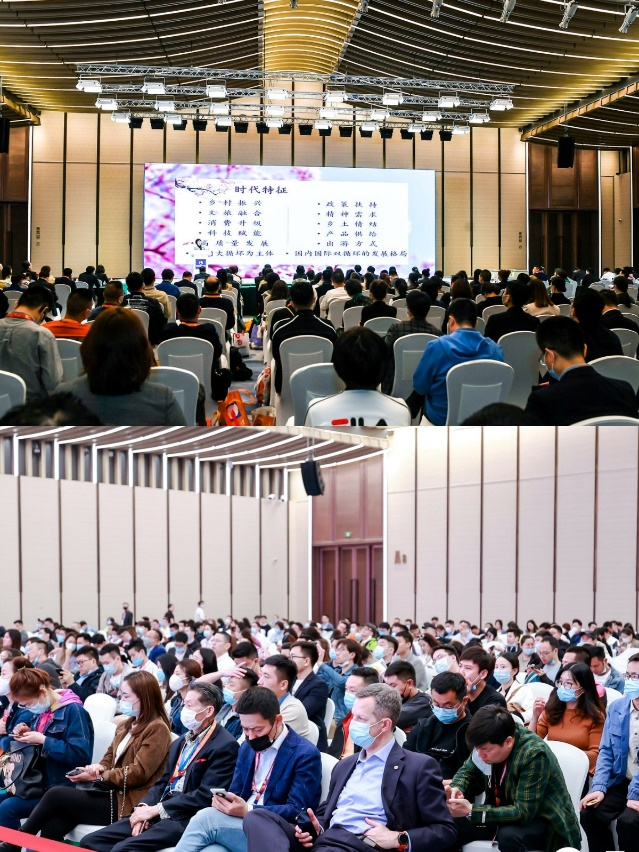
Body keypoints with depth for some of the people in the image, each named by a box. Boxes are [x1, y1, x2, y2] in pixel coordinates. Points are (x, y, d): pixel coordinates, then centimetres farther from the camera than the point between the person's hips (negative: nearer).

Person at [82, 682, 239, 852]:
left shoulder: (225, 746, -8)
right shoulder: (181, 742, 21)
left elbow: (206, 795, -15)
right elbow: (163, 783, 17)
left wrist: (156, 809, -14)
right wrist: (144, 807, -5)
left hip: (187, 820, -9)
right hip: (160, 814, 9)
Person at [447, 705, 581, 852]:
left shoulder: (534, 755, -29)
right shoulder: (490, 741, -10)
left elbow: (523, 813, -31)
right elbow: (468, 771, 7)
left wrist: (471, 811, -35)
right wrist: (456, 788, -16)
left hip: (543, 821, -6)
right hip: (505, 813, 6)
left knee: (508, 835, -36)